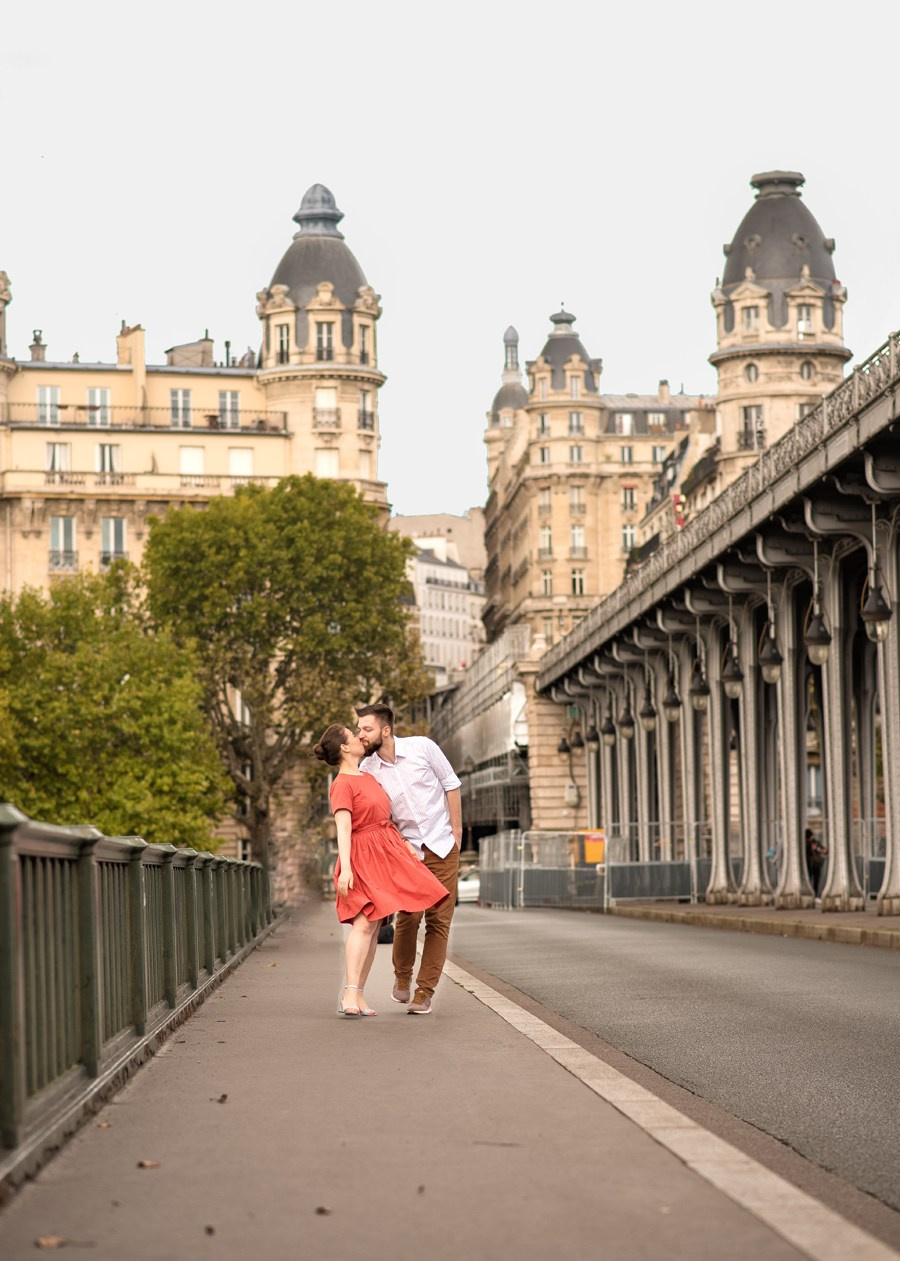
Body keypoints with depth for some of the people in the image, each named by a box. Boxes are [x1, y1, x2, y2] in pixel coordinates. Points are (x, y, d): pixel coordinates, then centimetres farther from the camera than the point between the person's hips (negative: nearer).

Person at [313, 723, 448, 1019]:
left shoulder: (367, 777, 19)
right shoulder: (342, 784, -9)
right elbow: (343, 828, -18)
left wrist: (403, 841, 16)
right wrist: (345, 867, -26)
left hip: (386, 853, 9)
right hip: (362, 858, -9)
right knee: (365, 923, -20)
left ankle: (358, 997, 4)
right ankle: (350, 995, -25)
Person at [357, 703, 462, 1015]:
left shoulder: (422, 747, -8)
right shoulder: (367, 769, -1)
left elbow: (450, 784, 1)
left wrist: (456, 832, -2)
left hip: (443, 846, -1)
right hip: (408, 849, 1)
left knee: (439, 920, -4)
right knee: (408, 916, -11)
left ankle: (424, 991, 2)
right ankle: (402, 975, 16)